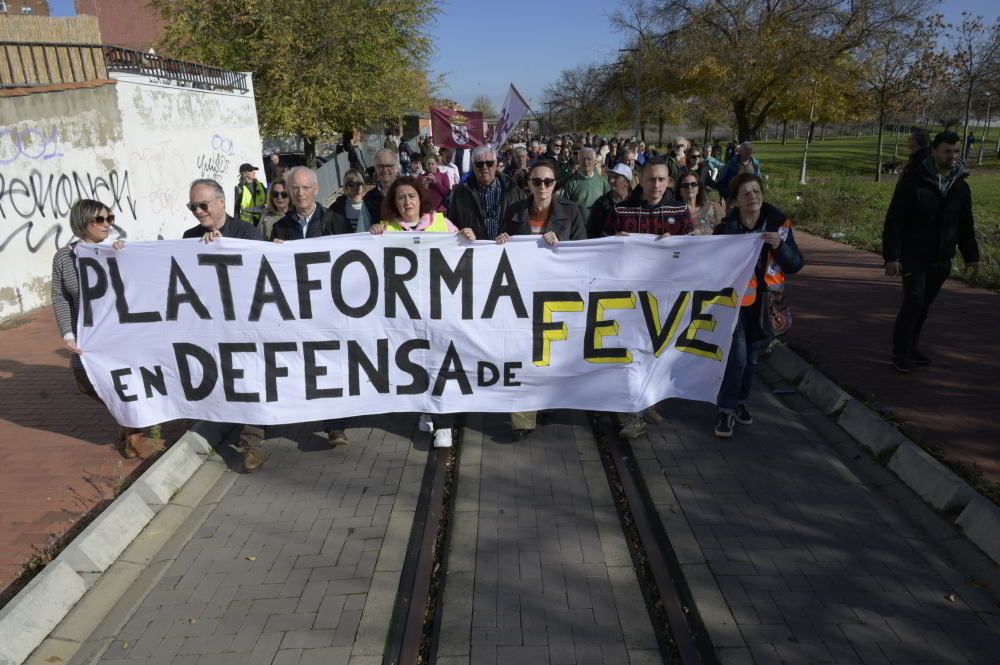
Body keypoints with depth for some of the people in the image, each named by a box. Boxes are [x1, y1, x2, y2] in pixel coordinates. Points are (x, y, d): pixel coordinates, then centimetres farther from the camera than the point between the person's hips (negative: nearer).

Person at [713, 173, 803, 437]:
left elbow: (795, 265, -7)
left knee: (752, 354, 14)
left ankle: (740, 401, 33)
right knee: (737, 354, -11)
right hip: (734, 299, -3)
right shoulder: (726, 227, -10)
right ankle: (727, 409, 3)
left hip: (764, 301, 3)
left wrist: (780, 246, -23)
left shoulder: (778, 223, -5)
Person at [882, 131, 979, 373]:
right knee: (914, 302, -11)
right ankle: (901, 352, -2)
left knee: (923, 305, 10)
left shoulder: (961, 186, 8)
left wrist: (971, 256, 14)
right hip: (914, 256, -5)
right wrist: (891, 255, -19)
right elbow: (894, 220, -13)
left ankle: (912, 347, 23)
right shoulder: (913, 180, -10)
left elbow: (965, 225, 16)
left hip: (941, 259, 5)